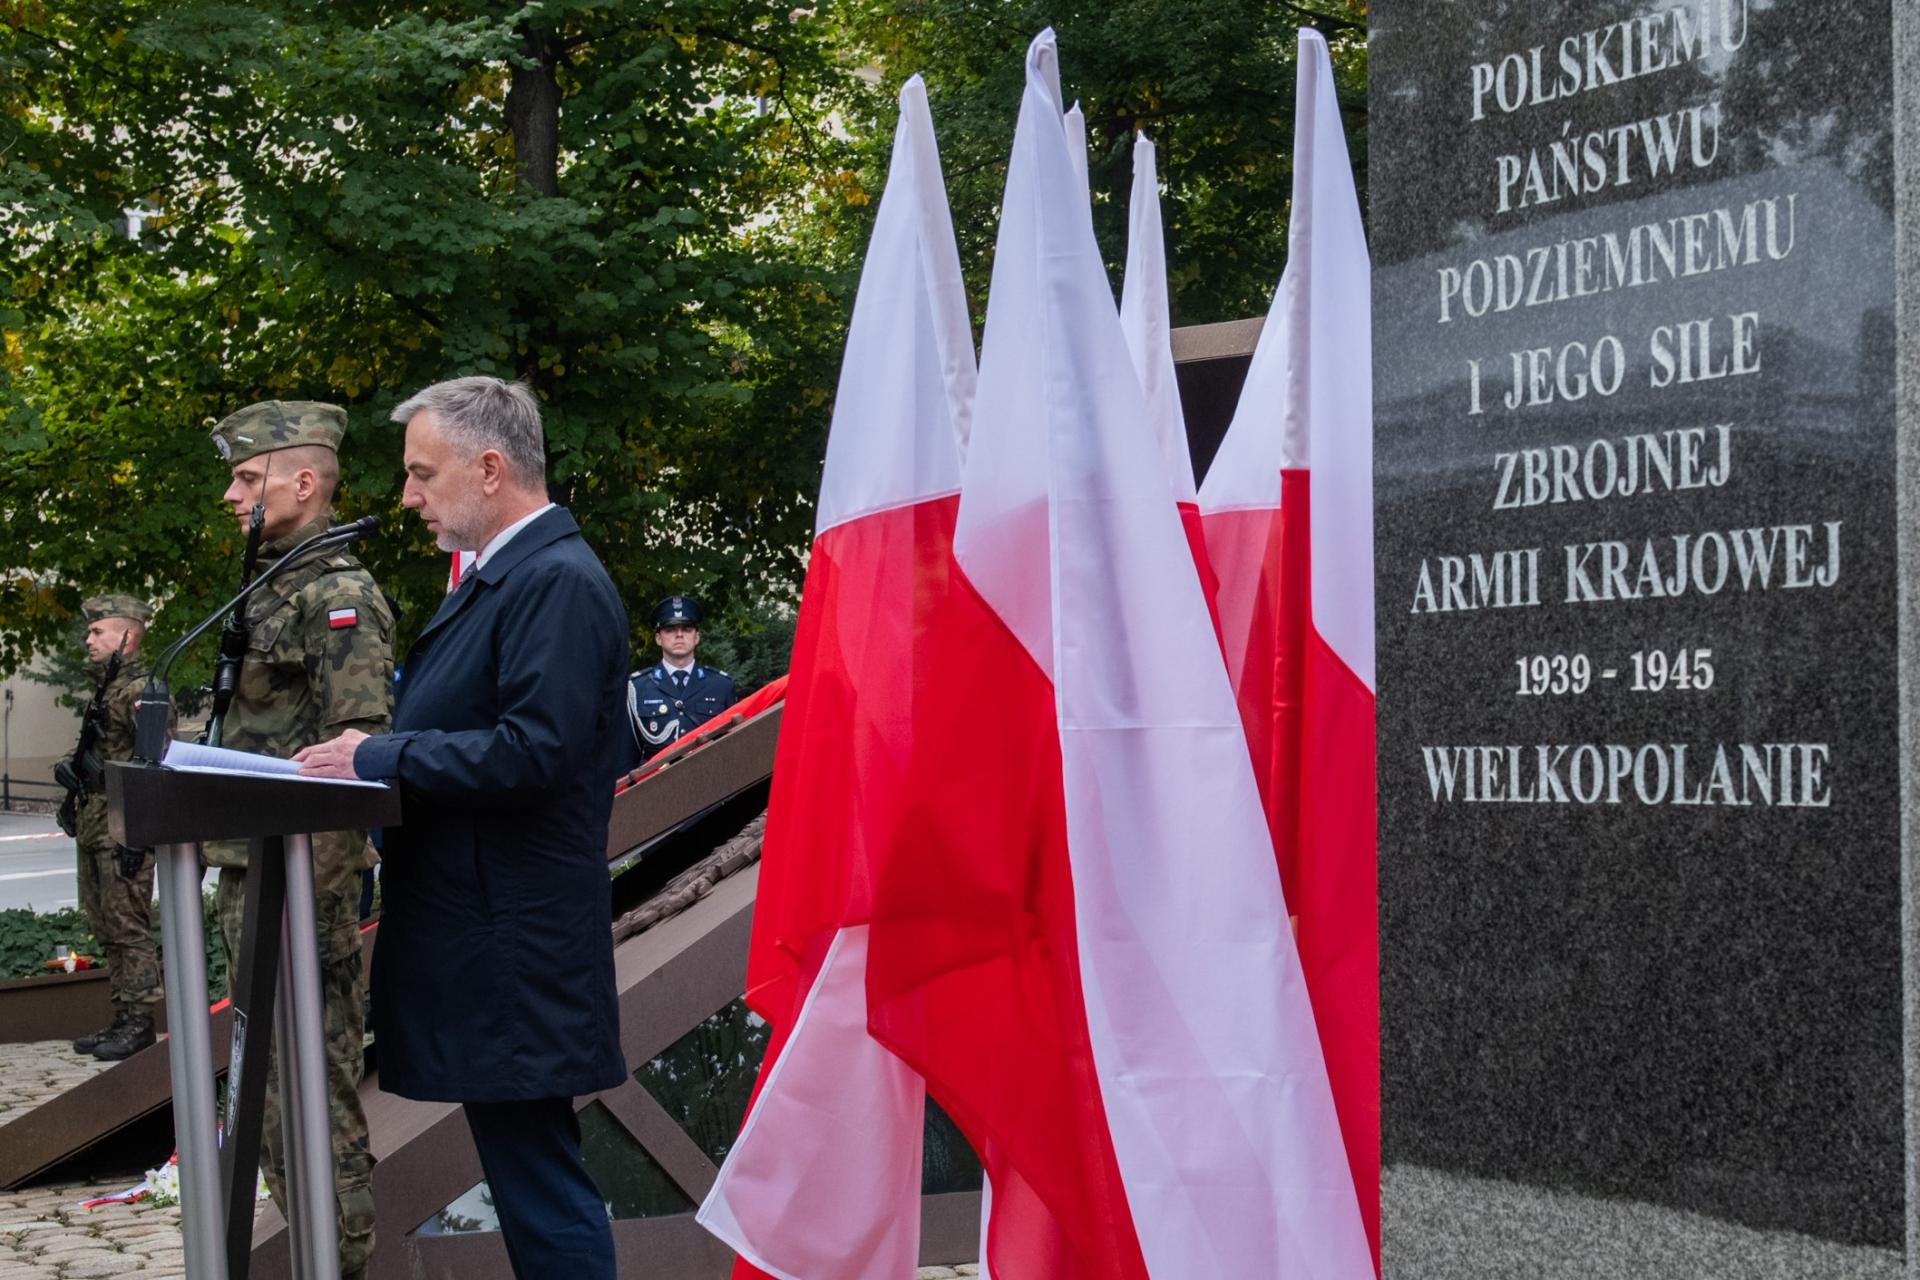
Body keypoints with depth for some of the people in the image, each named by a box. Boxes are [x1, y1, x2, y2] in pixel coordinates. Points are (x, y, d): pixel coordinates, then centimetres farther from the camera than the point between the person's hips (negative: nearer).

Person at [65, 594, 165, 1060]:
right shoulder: (107, 690, 17)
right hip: (94, 829, 10)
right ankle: (123, 1019, 19)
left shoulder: (142, 692, -13)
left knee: (129, 930, -6)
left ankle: (139, 1022, -1)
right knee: (108, 932, 12)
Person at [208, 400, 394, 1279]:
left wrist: (314, 905, -24)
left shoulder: (339, 595, -15)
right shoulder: (270, 587, 15)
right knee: (270, 1070, 16)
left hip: (303, 875, -10)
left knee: (316, 1078, -4)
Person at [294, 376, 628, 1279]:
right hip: (483, 932, 10)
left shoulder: (558, 581, -15)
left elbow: (533, 750, -24)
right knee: (526, 1167, 15)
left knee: (538, 1178, -5)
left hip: (512, 949, -10)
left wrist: (378, 757, -17)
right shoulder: (500, 575, 17)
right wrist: (371, 756, 4)